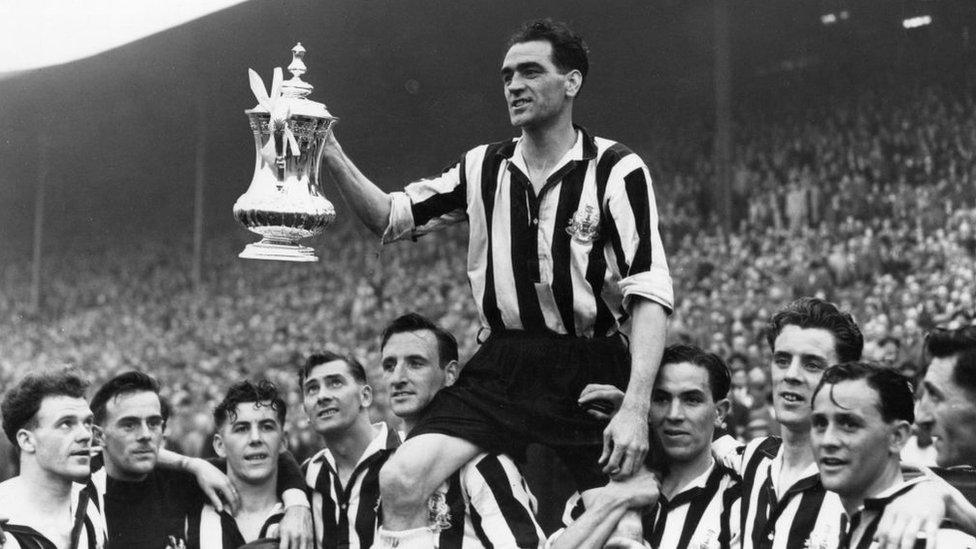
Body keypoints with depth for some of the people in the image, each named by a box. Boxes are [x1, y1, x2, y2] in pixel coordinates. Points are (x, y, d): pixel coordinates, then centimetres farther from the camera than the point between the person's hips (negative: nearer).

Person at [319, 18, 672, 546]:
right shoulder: (482, 167, 8)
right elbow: (391, 217, 12)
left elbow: (647, 290, -13)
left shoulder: (616, 169, -7)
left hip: (590, 370, -3)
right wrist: (331, 156, -5)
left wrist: (635, 407, -22)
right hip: (501, 364, 3)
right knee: (400, 480, -15)